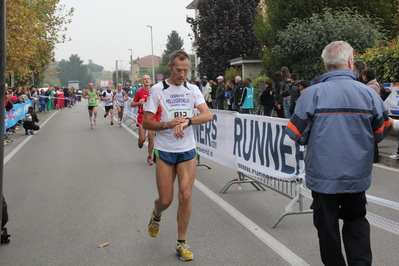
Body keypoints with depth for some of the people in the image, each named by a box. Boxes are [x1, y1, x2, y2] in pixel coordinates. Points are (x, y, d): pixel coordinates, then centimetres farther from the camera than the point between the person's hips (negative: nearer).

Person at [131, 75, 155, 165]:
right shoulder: (139, 92, -3)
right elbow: (132, 104, 3)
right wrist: (138, 103, -16)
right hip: (142, 117, -2)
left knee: (151, 137, -2)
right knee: (142, 139, -5)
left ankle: (149, 157, 11)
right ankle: (140, 142, 34)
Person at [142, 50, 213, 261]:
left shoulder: (193, 90, 4)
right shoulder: (157, 90, -4)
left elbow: (208, 115, -10)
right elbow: (146, 123, -5)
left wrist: (187, 121, -25)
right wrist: (168, 124, -20)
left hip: (187, 151, 2)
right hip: (164, 152, -1)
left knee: (185, 196, -6)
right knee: (166, 200, 2)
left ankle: (181, 243, 9)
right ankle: (156, 215, 40)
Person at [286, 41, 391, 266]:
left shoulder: (312, 93, -13)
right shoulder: (369, 93, -6)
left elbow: (298, 135, -9)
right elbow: (379, 134, 5)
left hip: (324, 175, -2)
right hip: (357, 175, 2)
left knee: (328, 226, 14)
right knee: (356, 221, 22)